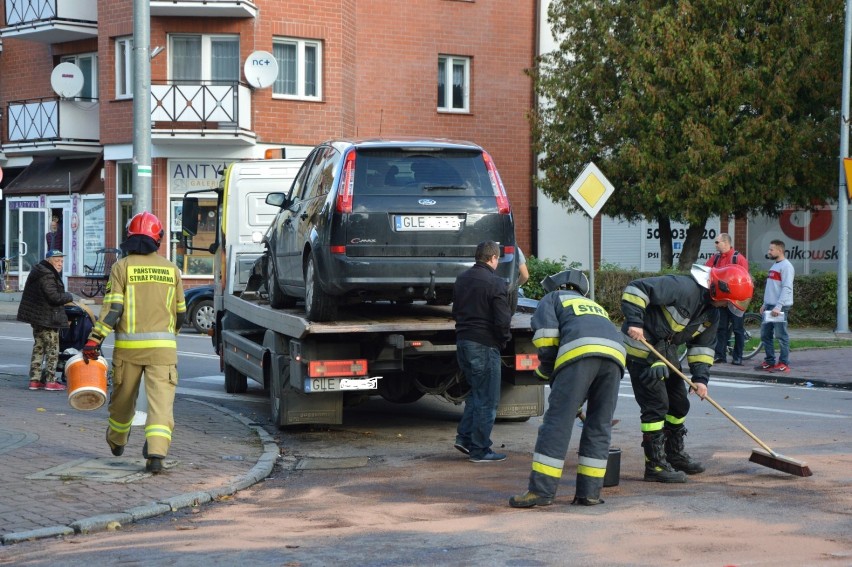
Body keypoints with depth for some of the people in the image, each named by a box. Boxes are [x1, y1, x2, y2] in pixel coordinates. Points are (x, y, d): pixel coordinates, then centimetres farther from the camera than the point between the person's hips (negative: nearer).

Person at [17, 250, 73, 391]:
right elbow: (54, 297, -25)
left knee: (39, 347, 14)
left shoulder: (39, 272, 13)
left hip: (37, 317, 10)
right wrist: (69, 296, -9)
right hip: (48, 319, -10)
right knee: (52, 349, -2)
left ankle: (34, 380, 16)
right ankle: (50, 381, 1)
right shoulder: (47, 276, -19)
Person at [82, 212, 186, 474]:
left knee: (123, 396, 18)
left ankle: (116, 441, 40)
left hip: (129, 345, 0)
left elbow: (112, 307, -10)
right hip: (163, 345, 1)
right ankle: (156, 452, -21)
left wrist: (95, 338, -10)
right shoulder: (171, 269, 8)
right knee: (161, 399, -6)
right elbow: (180, 312, 16)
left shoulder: (122, 267, -1)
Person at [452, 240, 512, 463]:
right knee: (487, 399, 2)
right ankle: (479, 450, 5)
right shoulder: (496, 283, -15)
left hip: (462, 342, 8)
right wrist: (504, 338, -1)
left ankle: (464, 437, 18)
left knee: (477, 393, 22)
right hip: (484, 345, -8)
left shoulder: (461, 279, 10)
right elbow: (502, 320, -18)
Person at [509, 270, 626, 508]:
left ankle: (541, 490, -7)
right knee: (599, 425, 12)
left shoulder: (553, 298, 27)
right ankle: (589, 492, 11)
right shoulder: (596, 307, 43)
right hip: (615, 353, 5)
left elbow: (545, 334, 8)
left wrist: (547, 370, 19)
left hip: (579, 351, -5)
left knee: (558, 421, -5)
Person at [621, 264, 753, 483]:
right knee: (656, 405, -11)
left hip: (667, 350, 10)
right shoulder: (684, 288, -25)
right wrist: (634, 321, -34)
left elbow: (702, 346, 8)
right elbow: (637, 289, -29)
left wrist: (701, 377, -5)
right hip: (641, 347, -10)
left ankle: (676, 455, 33)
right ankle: (655, 465, -5)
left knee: (679, 403, 16)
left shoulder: (712, 314, 4)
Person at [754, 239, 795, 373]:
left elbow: (786, 288, -18)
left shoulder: (786, 266, -10)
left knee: (781, 335, -6)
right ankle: (769, 361, 16)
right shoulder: (774, 266, 20)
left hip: (780, 307, -10)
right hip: (769, 307, 10)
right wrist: (765, 304, 20)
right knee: (765, 334, 10)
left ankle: (784, 364, -3)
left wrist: (778, 306, -23)